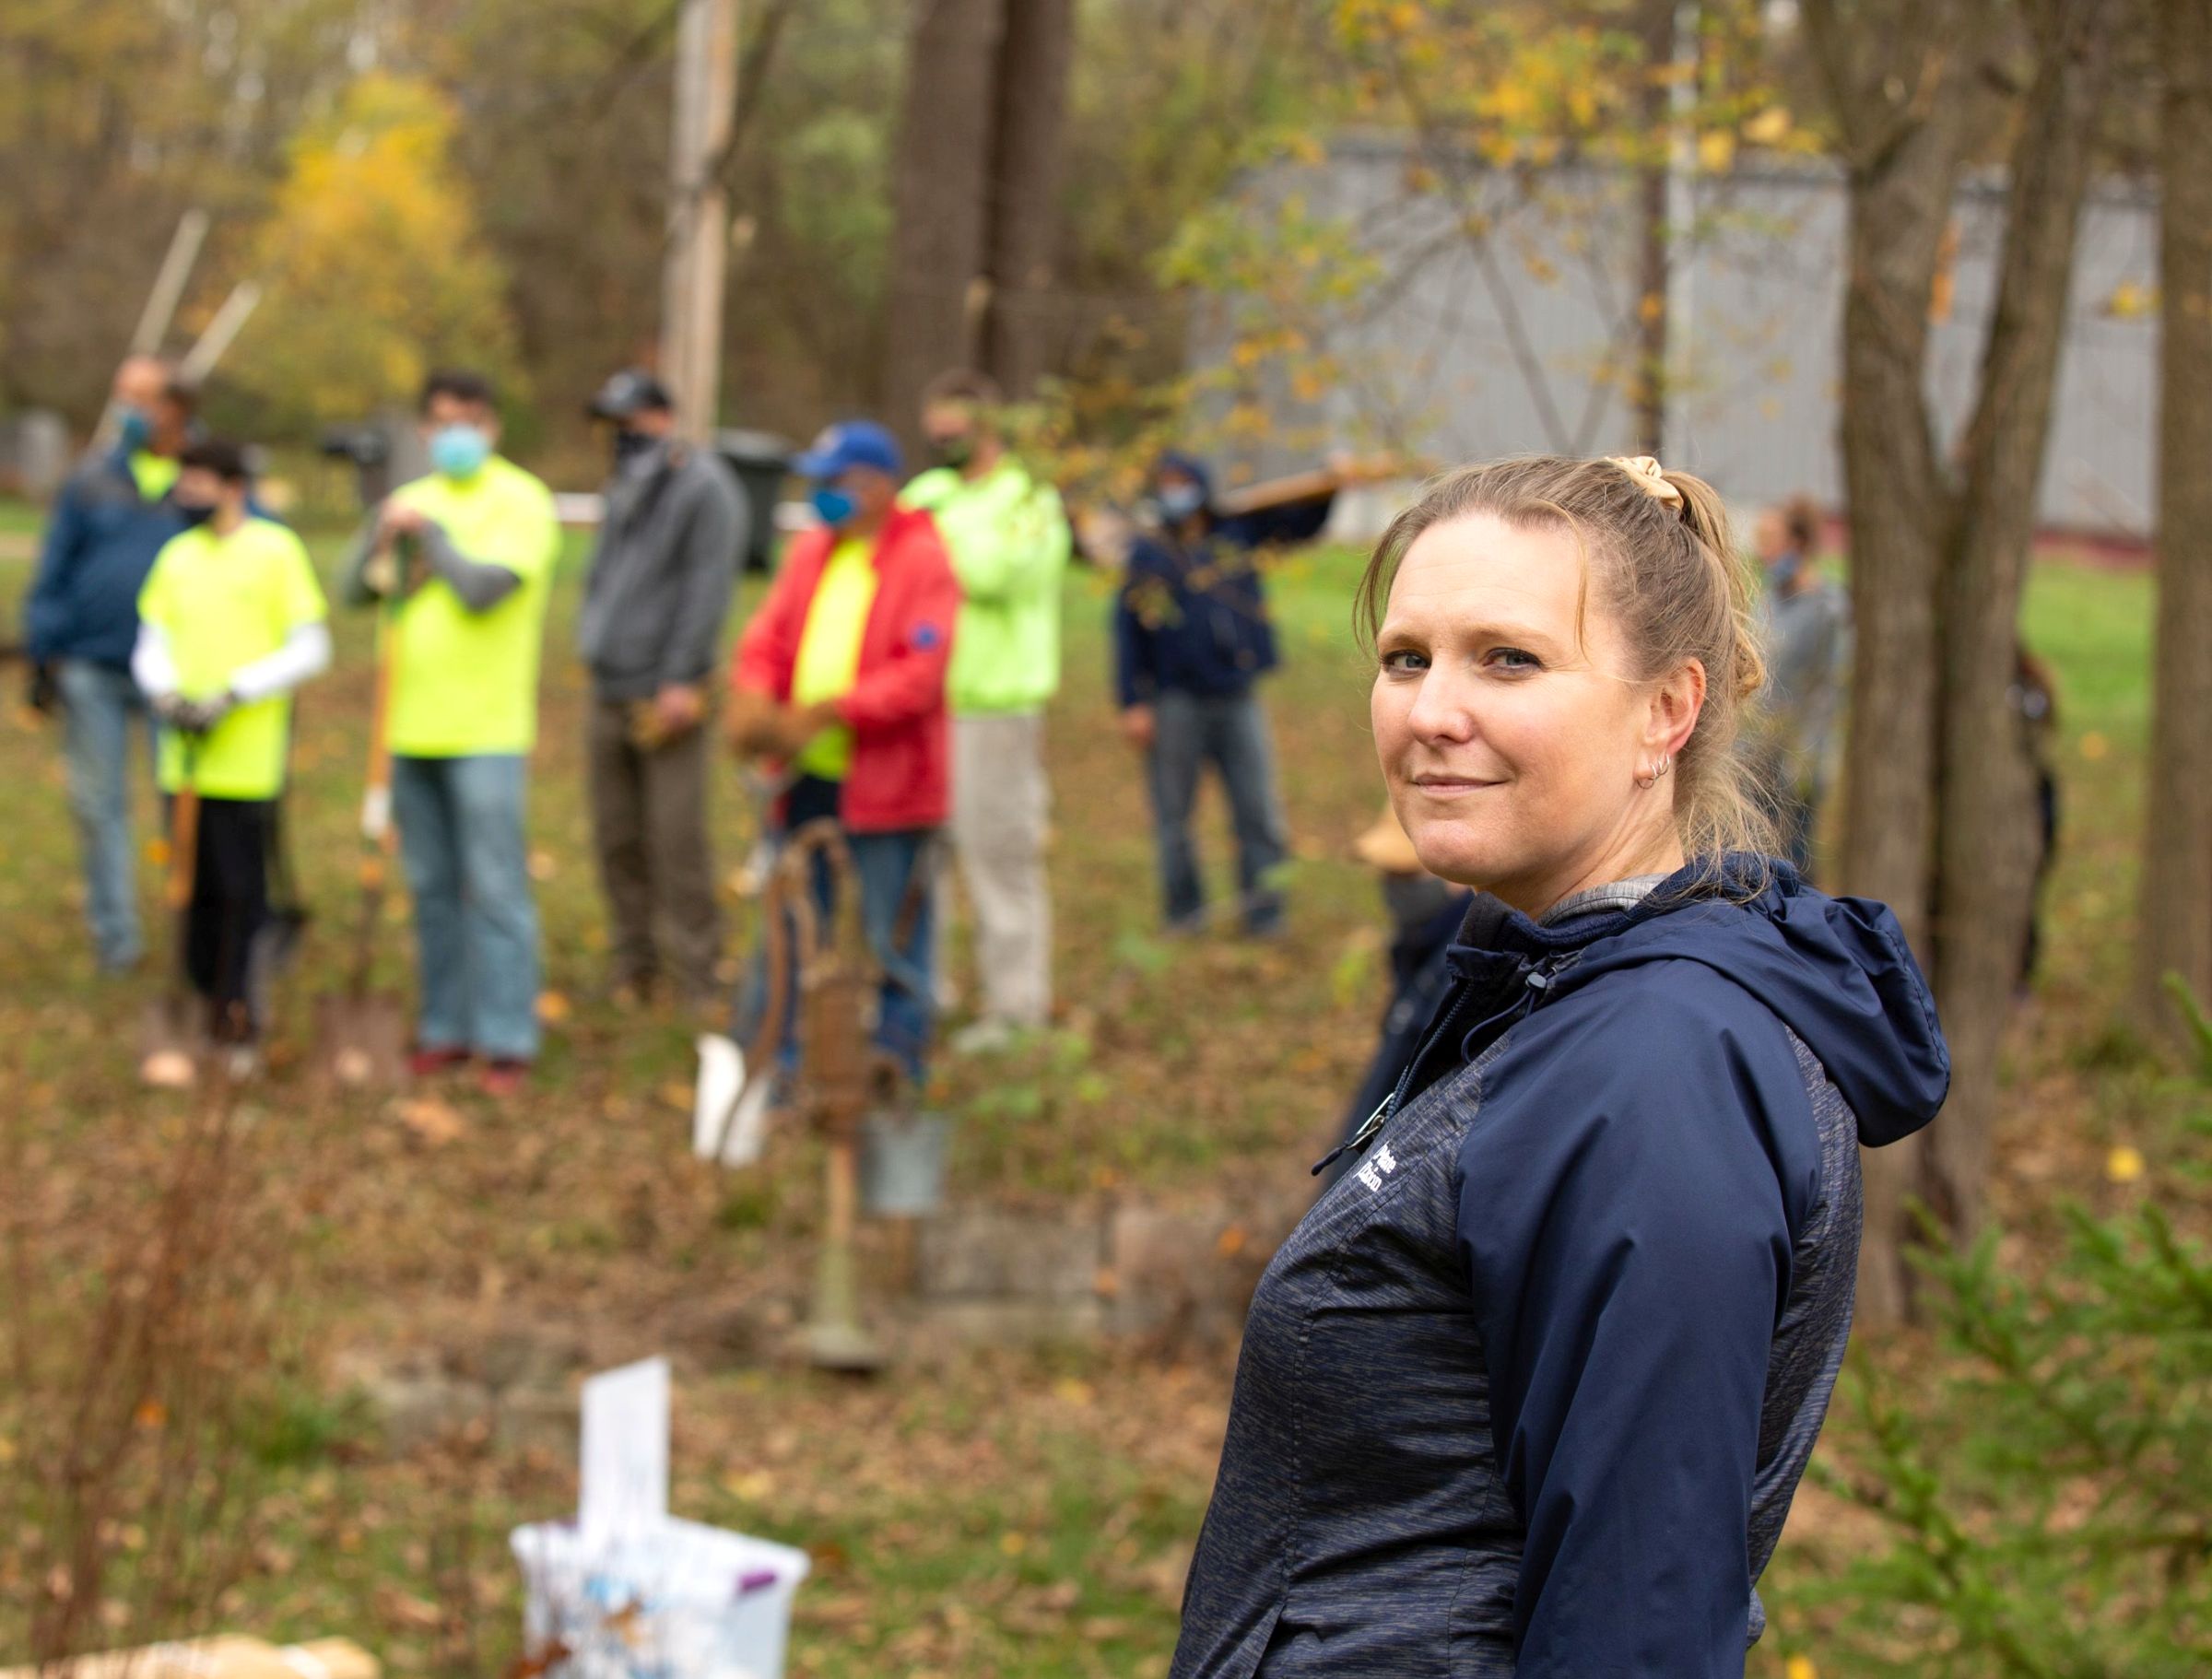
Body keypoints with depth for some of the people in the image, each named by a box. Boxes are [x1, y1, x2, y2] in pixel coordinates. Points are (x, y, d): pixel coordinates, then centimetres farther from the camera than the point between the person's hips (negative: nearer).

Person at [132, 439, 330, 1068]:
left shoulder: (275, 550, -3)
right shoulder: (176, 556, 12)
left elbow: (310, 649, -5)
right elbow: (151, 645, 15)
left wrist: (231, 695, -13)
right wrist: (164, 692, -7)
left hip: (246, 759, -5)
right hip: (186, 755, 5)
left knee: (239, 891, -4)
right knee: (195, 888, 7)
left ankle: (233, 1012, 4)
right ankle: (215, 993, 19)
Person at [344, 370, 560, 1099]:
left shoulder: (520, 501, -4)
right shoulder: (411, 501, 15)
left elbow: (483, 588, -17)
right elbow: (356, 589, 8)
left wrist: (427, 532, -7)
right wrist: (382, 536, -10)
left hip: (485, 732, -6)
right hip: (412, 729, 6)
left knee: (495, 891, -6)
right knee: (431, 888, 11)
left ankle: (508, 1043, -3)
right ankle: (447, 1027, 20)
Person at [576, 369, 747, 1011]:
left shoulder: (704, 487, -8)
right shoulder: (625, 488, 17)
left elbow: (708, 588, -14)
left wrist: (681, 679, -18)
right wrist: (592, 638, 14)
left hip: (665, 696, -8)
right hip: (609, 693, 8)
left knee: (676, 840, -8)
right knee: (616, 838, 9)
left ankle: (694, 977, -2)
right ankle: (633, 968, 18)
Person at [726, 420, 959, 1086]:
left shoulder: (924, 562, -9)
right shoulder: (810, 551, 13)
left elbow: (919, 675, -18)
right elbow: (767, 637, 11)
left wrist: (824, 712, -25)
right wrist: (752, 695, -11)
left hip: (885, 785, -7)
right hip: (807, 780, 7)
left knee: (893, 941, 2)